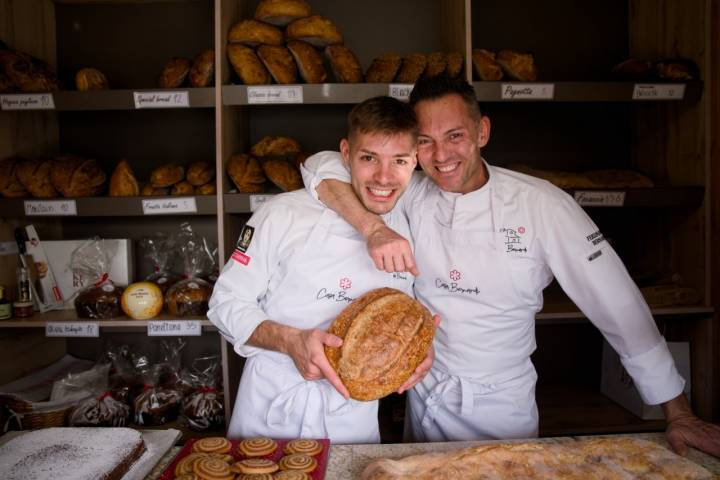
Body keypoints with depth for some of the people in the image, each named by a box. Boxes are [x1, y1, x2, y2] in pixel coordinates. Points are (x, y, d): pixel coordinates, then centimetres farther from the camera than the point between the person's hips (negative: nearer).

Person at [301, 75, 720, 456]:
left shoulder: (541, 204, -17)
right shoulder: (410, 193, -12)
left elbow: (618, 304, -14)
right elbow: (322, 165, -15)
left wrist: (679, 414, -10)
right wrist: (375, 226, -32)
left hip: (506, 405, -1)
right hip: (427, 397, 2)